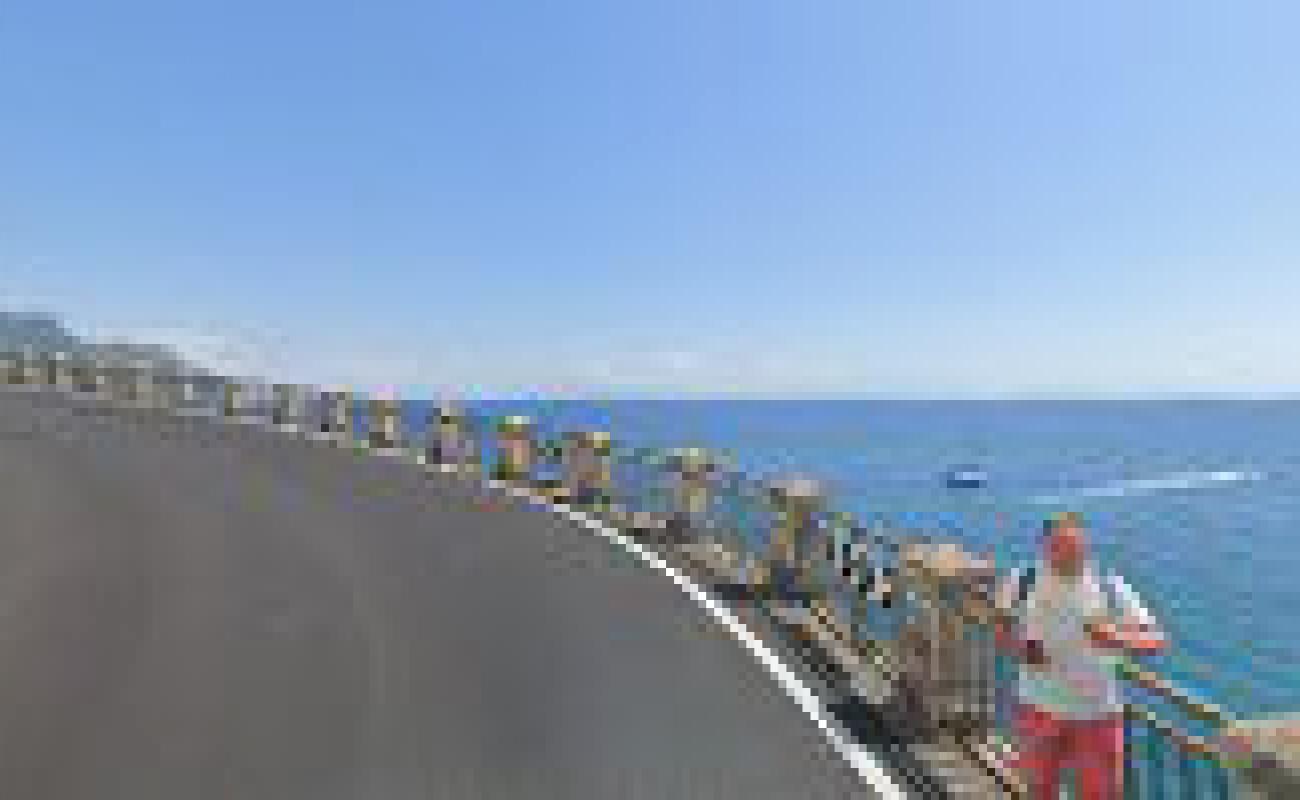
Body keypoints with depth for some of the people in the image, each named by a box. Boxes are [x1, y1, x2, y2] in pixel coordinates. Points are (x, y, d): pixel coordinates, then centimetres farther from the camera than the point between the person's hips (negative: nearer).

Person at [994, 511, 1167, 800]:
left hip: (1097, 713, 0)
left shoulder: (1110, 588, -11)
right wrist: (1019, 648, -18)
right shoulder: (1023, 583, -9)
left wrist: (1117, 639, -31)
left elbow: (1156, 640, -11)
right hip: (1040, 708, 1)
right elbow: (1002, 631, 3)